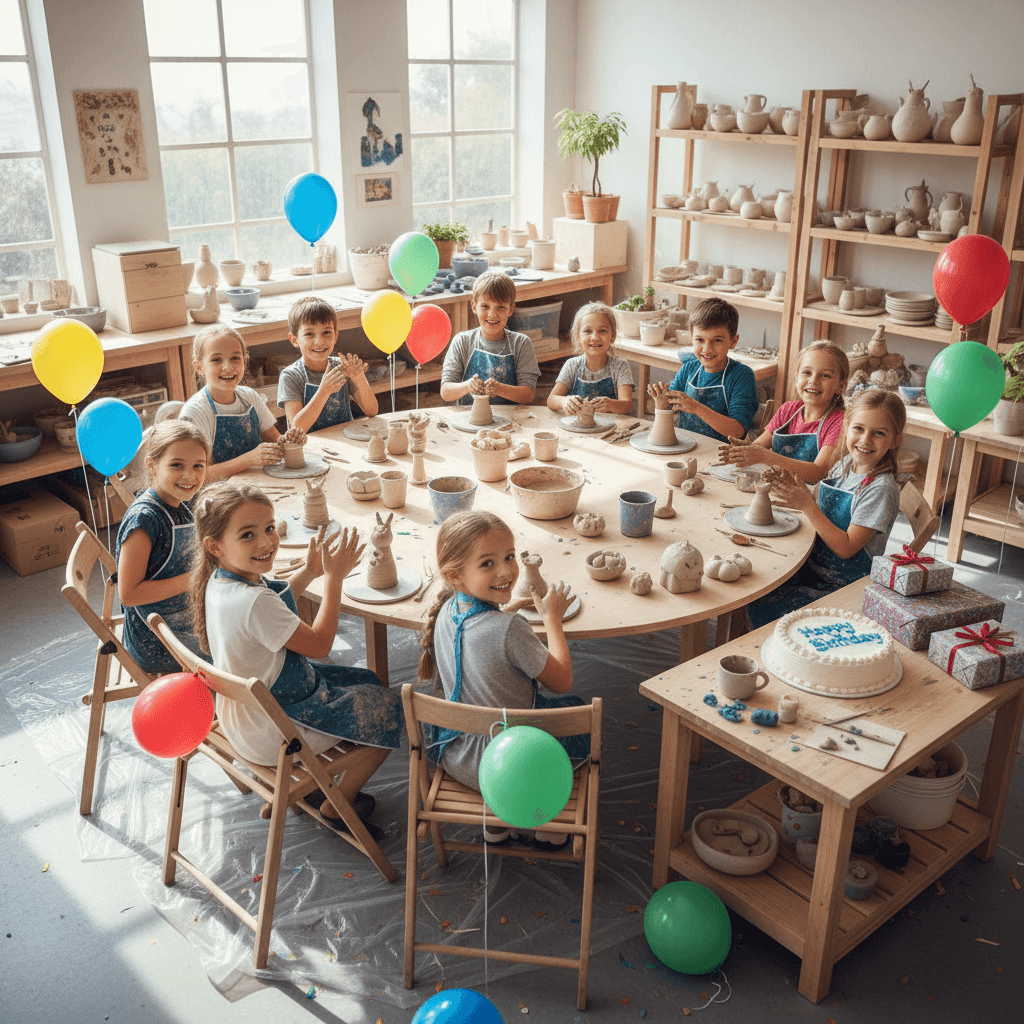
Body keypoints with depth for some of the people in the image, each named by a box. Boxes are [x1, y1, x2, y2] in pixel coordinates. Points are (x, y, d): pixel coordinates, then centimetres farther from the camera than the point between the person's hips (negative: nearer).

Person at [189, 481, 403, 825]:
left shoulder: (221, 579, -6)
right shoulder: (254, 602, -37)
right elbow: (319, 644, -24)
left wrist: (307, 572, 2)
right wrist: (333, 577, -19)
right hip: (269, 734, -9)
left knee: (368, 682, 25)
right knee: (391, 709, 7)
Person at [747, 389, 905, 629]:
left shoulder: (881, 489, -21)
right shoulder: (845, 464, 2)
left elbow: (846, 548, -22)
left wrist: (807, 505, -24)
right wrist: (794, 492, -6)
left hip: (844, 588, -7)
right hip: (813, 568, 8)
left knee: (763, 610, -16)